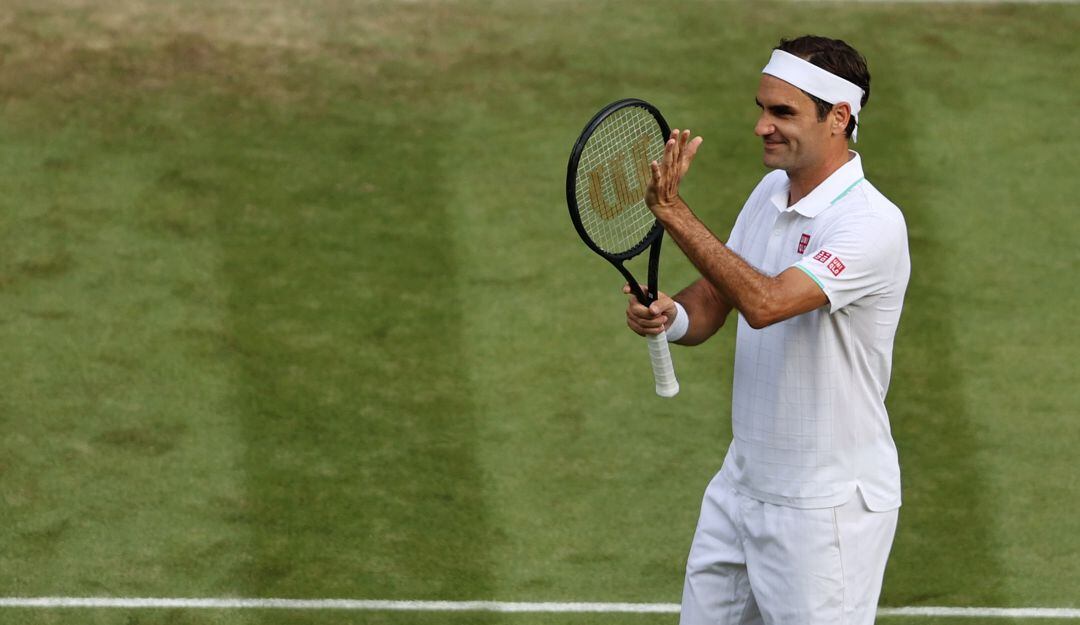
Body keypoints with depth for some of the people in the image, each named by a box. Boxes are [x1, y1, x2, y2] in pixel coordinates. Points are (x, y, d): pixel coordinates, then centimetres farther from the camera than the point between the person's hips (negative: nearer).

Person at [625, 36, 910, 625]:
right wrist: (670, 316, -14)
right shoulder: (771, 191, 5)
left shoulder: (871, 223, -22)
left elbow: (764, 302, -34)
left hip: (826, 506, -8)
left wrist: (673, 211, -33)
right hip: (742, 484, 8)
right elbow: (713, 298, 10)